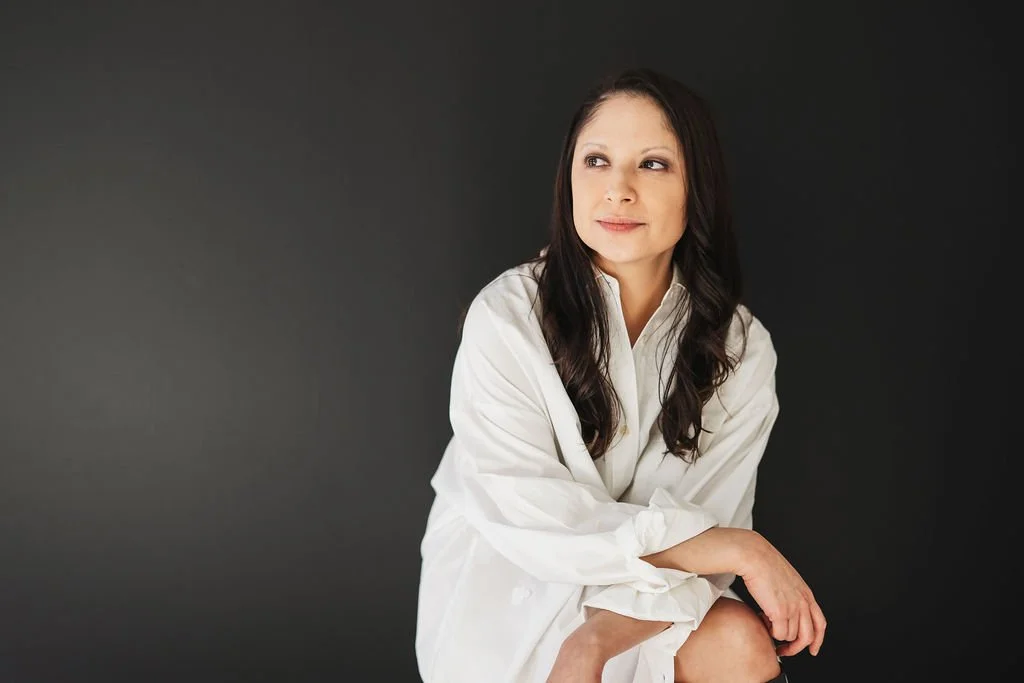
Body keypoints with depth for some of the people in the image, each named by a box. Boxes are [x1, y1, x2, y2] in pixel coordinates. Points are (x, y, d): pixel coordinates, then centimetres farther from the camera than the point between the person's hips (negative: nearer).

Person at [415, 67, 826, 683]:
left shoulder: (742, 348, -5)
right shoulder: (507, 317, -15)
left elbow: (704, 511, -11)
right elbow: (524, 514, -20)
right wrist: (736, 548, -23)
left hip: (640, 610, 4)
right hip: (502, 599, -4)